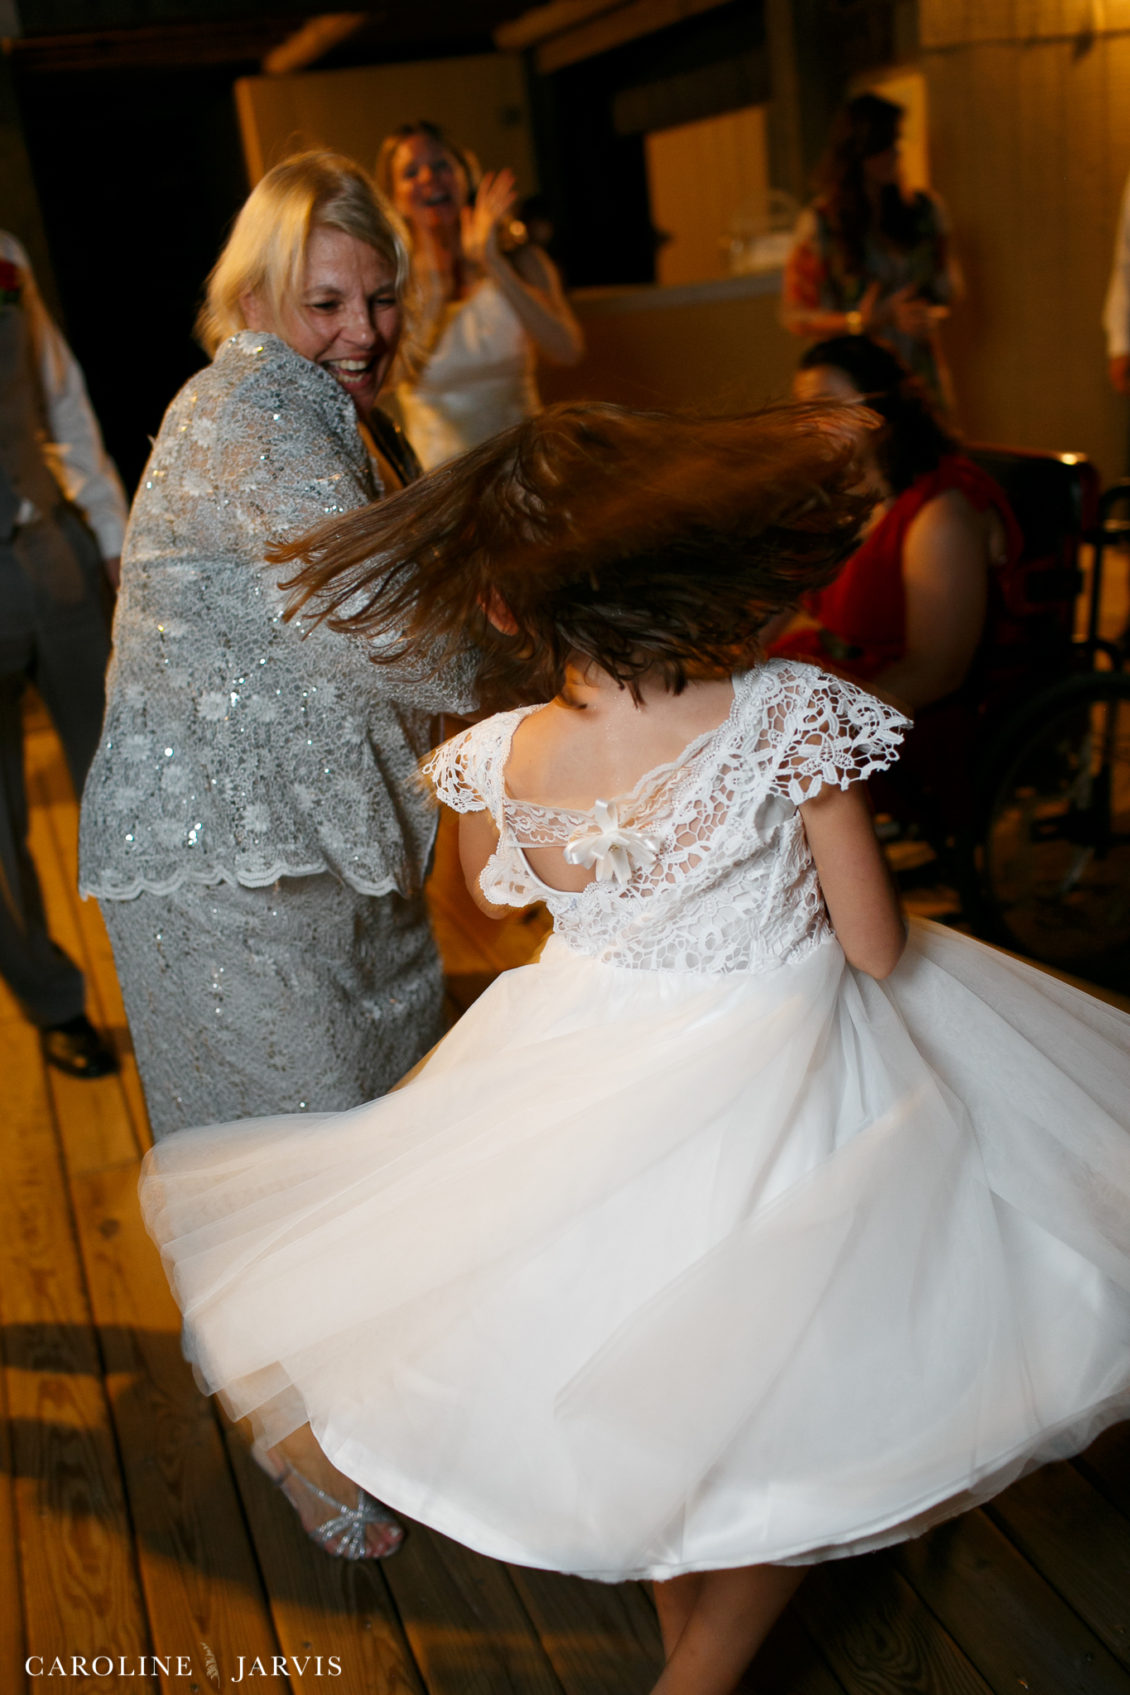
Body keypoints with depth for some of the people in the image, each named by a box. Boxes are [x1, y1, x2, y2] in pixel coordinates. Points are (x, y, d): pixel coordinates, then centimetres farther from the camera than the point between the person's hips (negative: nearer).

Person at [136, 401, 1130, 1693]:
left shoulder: (493, 763, -16)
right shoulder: (791, 716, -24)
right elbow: (877, 947, -15)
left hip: (601, 1083, 4)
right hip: (794, 1080, -3)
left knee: (641, 1368, 28)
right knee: (817, 1384, 22)